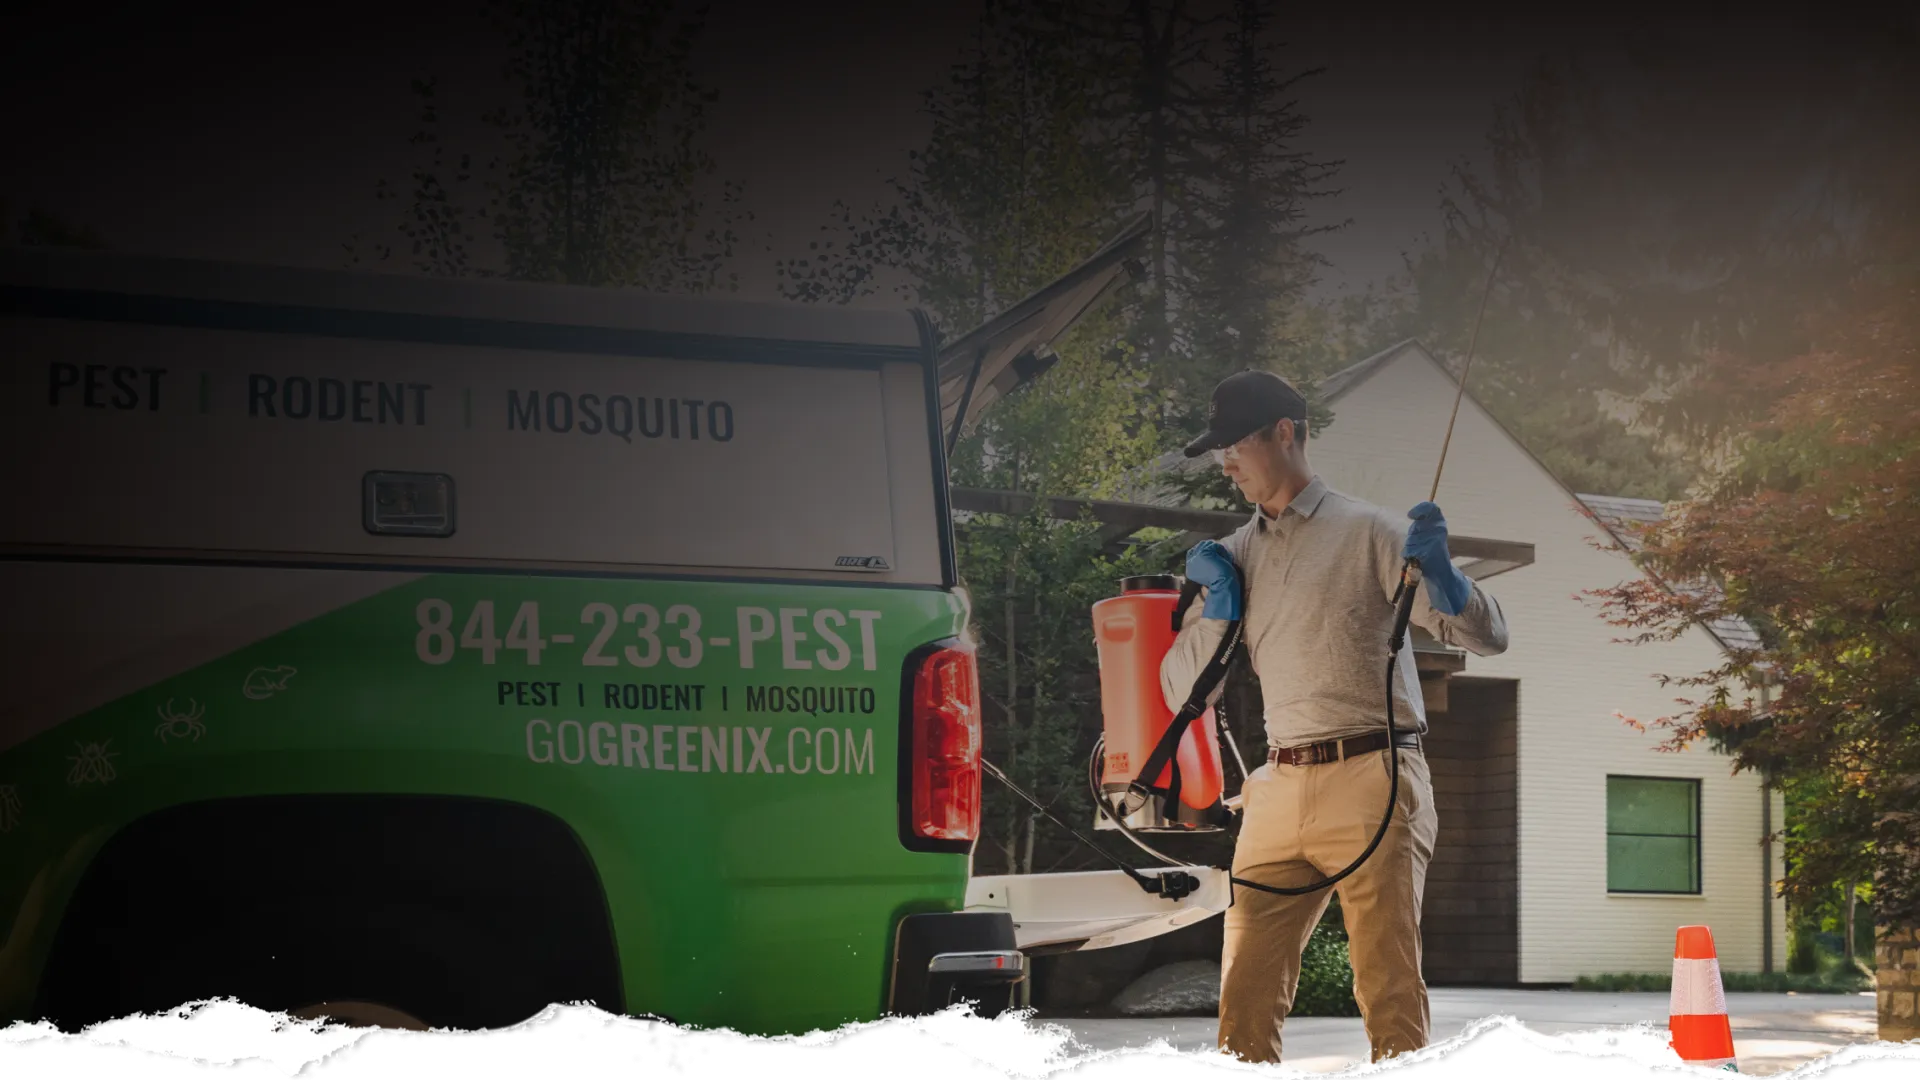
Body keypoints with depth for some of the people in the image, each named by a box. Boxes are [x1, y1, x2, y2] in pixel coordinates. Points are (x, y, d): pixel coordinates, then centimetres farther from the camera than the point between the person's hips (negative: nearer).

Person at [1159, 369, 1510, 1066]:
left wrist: (1437, 570, -21)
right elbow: (1182, 691, 15)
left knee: (1389, 989, -7)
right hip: (1279, 791, 5)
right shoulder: (1236, 555, 17)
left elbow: (1486, 636, -2)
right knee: (1245, 989, 1)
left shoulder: (1367, 532, 2)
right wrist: (1220, 601, 2)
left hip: (1371, 780, -5)